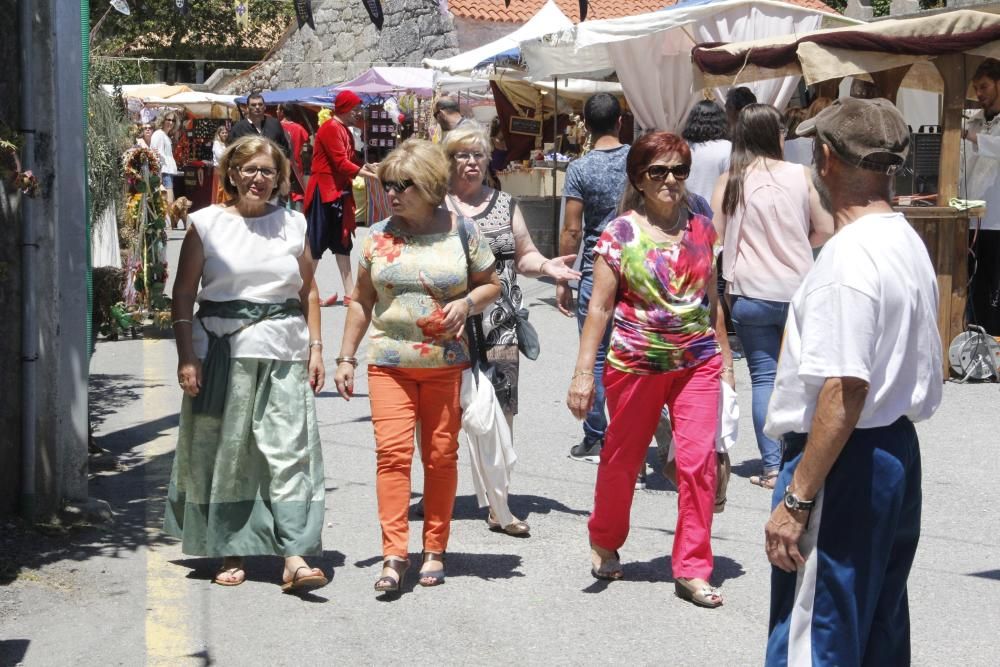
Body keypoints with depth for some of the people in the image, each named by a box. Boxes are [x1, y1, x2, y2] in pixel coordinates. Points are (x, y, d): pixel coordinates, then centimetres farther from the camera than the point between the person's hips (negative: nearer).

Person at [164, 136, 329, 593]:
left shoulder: (293, 224, 12)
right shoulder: (207, 224, 4)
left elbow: (309, 292, 16)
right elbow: (183, 295, 2)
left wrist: (315, 347, 7)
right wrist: (186, 357, -5)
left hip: (283, 353, 1)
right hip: (223, 350, -1)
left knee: (290, 450, -8)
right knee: (225, 452, 3)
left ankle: (295, 558, -11)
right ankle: (230, 553, 16)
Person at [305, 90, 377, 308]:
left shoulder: (344, 131, 15)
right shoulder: (330, 129, -15)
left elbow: (345, 162, 12)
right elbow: (341, 163, -21)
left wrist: (363, 168, -3)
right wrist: (369, 174, -20)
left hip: (339, 191, 10)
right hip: (324, 191, -10)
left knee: (342, 243, 10)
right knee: (317, 243, -5)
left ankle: (349, 293, 13)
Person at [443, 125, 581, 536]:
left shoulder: (505, 205, 15)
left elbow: (523, 255, 16)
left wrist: (545, 265, -3)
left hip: (499, 325, 2)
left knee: (499, 412, -2)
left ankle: (497, 504, 3)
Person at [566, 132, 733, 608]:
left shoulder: (701, 228, 5)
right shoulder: (620, 234, -6)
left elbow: (711, 297, 14)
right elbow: (600, 307, -6)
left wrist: (724, 356, 14)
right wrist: (583, 373, -11)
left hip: (697, 363, 2)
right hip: (635, 365, -2)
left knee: (699, 461, -7)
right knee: (622, 459, 13)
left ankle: (691, 571, 2)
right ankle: (604, 543, 38)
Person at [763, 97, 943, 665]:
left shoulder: (849, 256, -19)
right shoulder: (910, 244, 11)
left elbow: (845, 388, -24)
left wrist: (796, 501, -22)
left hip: (846, 464, -10)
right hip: (900, 449, 10)